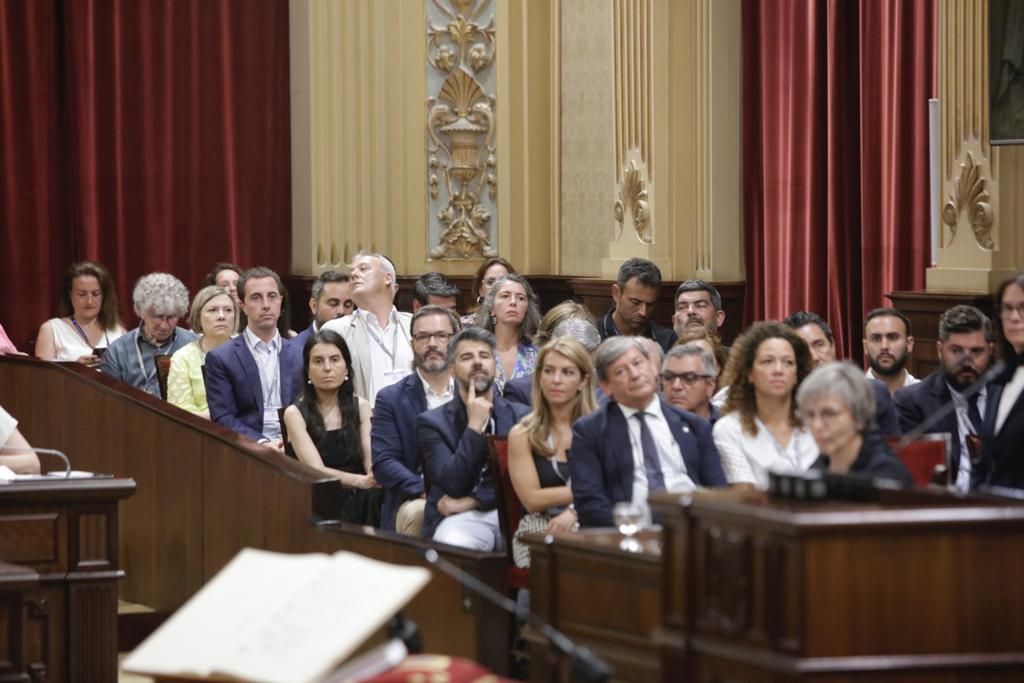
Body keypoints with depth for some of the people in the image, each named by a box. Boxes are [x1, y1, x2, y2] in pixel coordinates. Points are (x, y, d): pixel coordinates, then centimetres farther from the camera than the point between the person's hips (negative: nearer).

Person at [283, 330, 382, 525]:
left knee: (378, 498, -31)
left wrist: (377, 477, -24)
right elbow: (316, 470, -10)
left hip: (359, 497, 3)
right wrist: (362, 481, -27)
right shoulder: (295, 413, 2)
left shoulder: (361, 407, 13)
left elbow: (371, 461, 1)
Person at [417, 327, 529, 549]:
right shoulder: (432, 423, 8)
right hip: (463, 519, -1)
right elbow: (453, 486, -6)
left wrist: (471, 501, -7)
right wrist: (475, 425, -7)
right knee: (453, 547, -37)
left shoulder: (522, 416, 13)